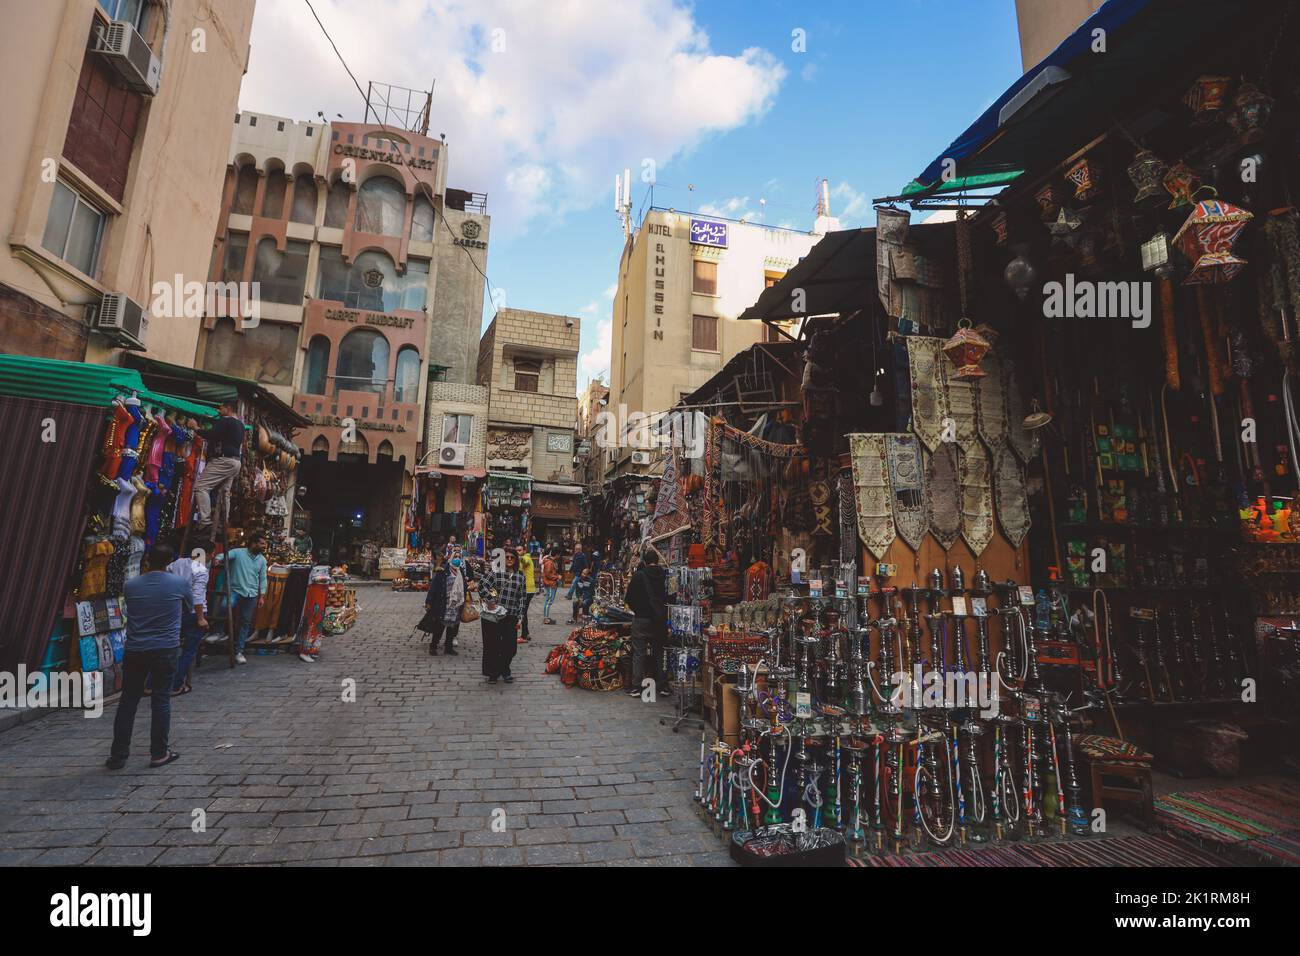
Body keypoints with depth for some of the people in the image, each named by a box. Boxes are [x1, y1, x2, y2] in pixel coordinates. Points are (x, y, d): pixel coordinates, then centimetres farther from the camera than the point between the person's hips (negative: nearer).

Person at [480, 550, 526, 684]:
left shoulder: (520, 576, 8)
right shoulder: (496, 572, -3)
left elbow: (521, 598, 10)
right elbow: (482, 586, -12)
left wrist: (519, 617, 7)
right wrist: (490, 601, -17)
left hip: (511, 617, 3)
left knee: (510, 646, 5)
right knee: (492, 645, 6)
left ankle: (504, 670, 29)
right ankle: (492, 673, 24)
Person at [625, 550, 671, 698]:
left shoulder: (639, 575, -9)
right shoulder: (665, 576, -2)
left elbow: (630, 597, -3)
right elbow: (669, 597, 4)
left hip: (642, 619, -3)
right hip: (660, 619, 3)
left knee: (639, 653, 4)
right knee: (660, 652, 13)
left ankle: (637, 687, 4)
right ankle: (663, 685, 16)